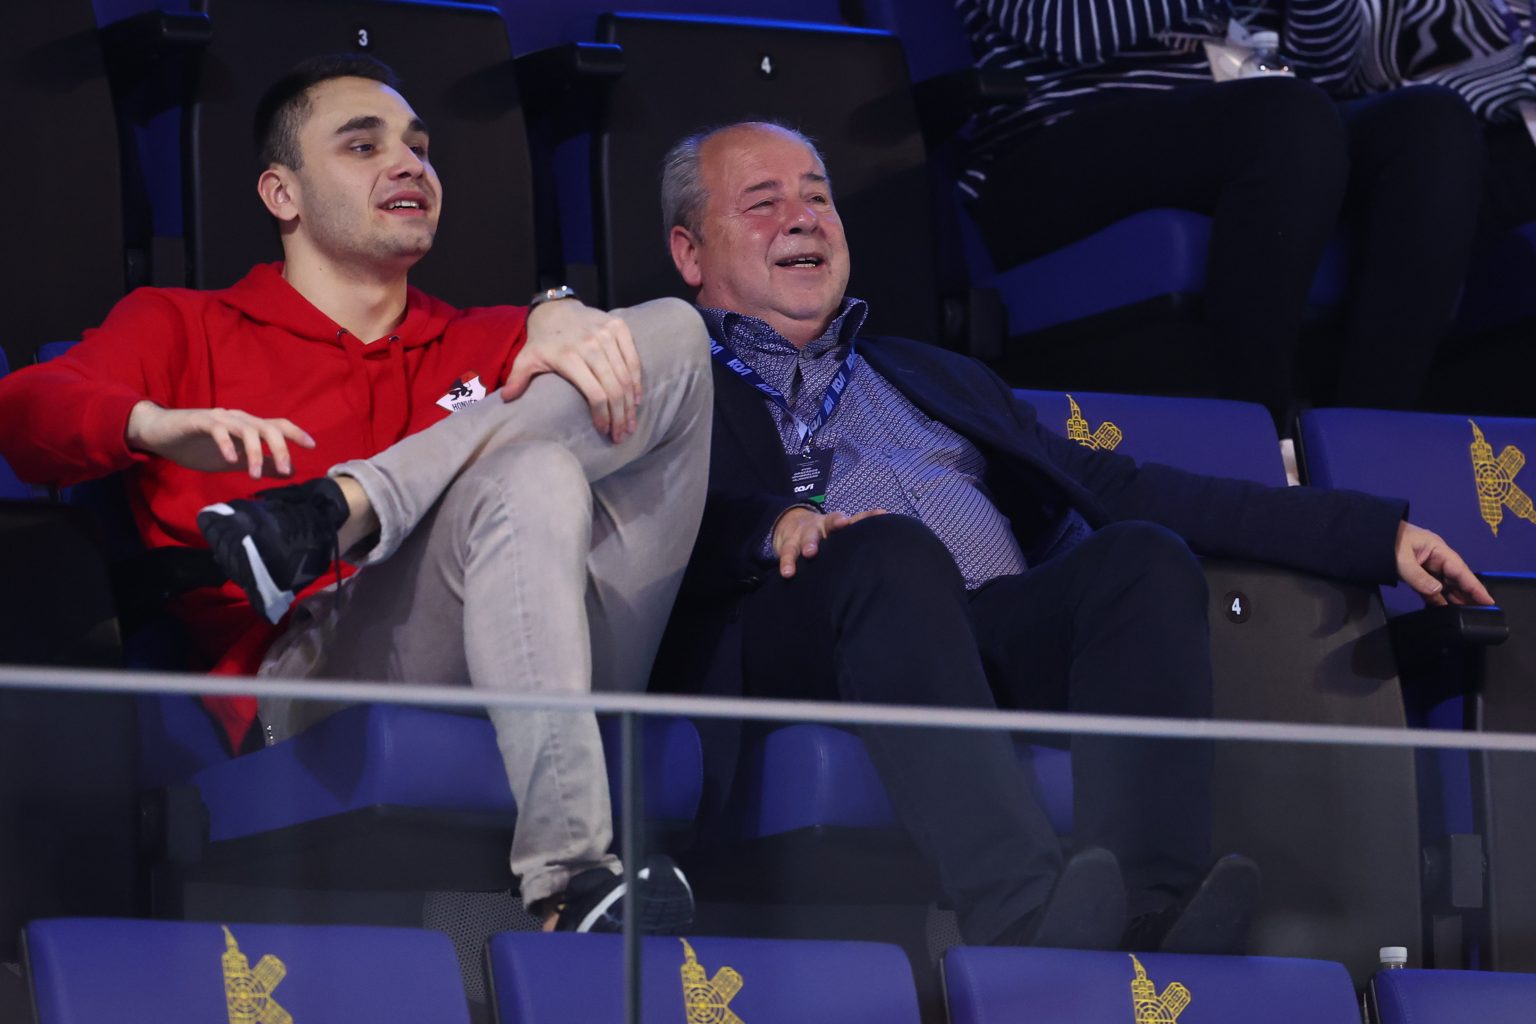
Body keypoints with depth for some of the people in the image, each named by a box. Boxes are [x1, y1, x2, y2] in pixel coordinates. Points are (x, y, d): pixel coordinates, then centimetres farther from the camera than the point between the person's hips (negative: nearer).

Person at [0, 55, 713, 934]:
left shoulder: (483, 343, 32)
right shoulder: (185, 327, 22)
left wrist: (561, 319, -16)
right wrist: (162, 426, -19)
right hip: (320, 678, -4)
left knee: (672, 331, -4)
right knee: (528, 476, -33)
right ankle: (566, 876, -45)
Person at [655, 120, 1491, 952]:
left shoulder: (936, 378, 37)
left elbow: (1124, 492, 29)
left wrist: (1380, 535, 21)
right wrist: (775, 525, -21)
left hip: (1003, 632, 4)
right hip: (795, 651, -4)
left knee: (1143, 555, -25)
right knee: (892, 549, -35)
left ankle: (1151, 906, -48)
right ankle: (1021, 907, -57)